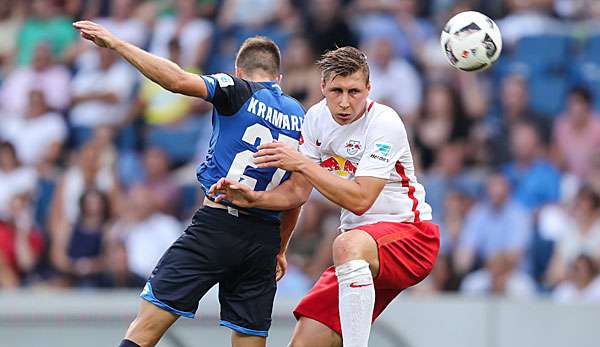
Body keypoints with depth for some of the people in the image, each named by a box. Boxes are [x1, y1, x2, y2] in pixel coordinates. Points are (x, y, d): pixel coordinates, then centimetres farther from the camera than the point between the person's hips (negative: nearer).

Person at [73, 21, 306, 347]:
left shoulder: (238, 91, -1)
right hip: (264, 238, 5)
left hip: (217, 223, -5)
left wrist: (115, 43, -13)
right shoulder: (299, 116, 15)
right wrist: (280, 249, 29)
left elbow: (178, 80, -17)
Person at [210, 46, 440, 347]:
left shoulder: (385, 123, -17)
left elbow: (359, 200, -24)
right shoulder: (317, 117, 3)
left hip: (410, 234, -7)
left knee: (348, 245, -41)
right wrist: (254, 199, -8)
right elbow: (298, 190, 10)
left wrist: (301, 163, -25)